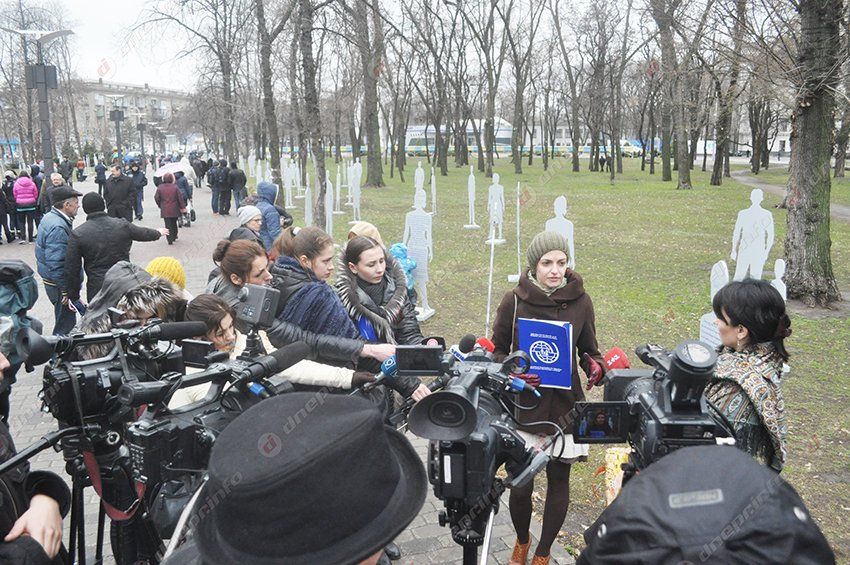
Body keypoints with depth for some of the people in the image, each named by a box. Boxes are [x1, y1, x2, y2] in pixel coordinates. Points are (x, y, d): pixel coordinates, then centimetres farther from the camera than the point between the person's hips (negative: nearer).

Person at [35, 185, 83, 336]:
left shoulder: (50, 217, 8)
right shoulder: (58, 228, -25)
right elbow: (55, 264, -28)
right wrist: (67, 291, -22)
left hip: (53, 282, 10)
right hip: (60, 284, -10)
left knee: (66, 322, 22)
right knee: (65, 325, 0)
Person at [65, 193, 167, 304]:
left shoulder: (77, 234, -7)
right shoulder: (122, 225, -3)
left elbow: (71, 269, -5)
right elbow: (144, 233, 18)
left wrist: (74, 296, 6)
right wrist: (158, 233, 42)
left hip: (97, 290, -2)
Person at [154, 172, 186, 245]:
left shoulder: (160, 187, -5)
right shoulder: (175, 187, -7)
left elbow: (156, 198, -1)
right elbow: (180, 198, -5)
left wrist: (160, 205, 14)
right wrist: (182, 207, 1)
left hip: (165, 210, 0)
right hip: (174, 210, 1)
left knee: (168, 224, 1)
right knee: (174, 223, 19)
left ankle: (170, 239, -6)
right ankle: (174, 236, 31)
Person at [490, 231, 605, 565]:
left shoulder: (580, 301, -2)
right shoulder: (514, 301, -5)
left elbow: (589, 349, 9)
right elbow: (498, 351, 3)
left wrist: (596, 366, -13)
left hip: (564, 404, 1)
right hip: (523, 403, -1)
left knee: (559, 483, 10)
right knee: (520, 485, 2)